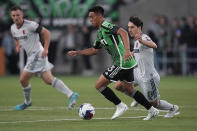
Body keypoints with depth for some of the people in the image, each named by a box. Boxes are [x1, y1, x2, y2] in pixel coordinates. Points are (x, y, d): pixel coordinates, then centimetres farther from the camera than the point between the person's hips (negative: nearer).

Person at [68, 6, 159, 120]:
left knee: (99, 85, -4)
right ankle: (152, 110, 25)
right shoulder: (100, 32, 19)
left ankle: (120, 106, 2)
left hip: (122, 63, -10)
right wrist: (77, 53, 26)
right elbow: (94, 50, 30)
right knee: (130, 89, 22)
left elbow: (123, 32, -27)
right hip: (128, 63, 10)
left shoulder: (105, 26, -12)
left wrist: (127, 50, -38)